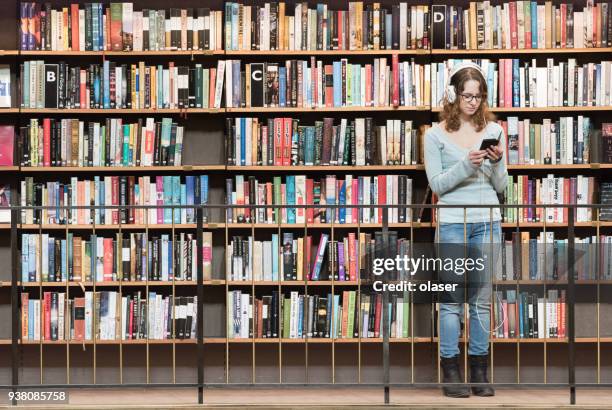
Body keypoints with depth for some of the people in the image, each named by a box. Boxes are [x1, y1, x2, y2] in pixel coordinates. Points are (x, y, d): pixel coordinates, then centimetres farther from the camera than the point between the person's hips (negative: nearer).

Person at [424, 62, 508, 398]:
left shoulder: (493, 130, 8)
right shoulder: (436, 134, 1)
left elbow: (501, 186, 9)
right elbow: (437, 184, -4)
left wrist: (497, 162, -11)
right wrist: (466, 164, -18)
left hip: (488, 222, 2)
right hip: (452, 222, -2)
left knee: (482, 300, 5)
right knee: (451, 300, 1)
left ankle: (479, 370, 13)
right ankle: (450, 371, 8)